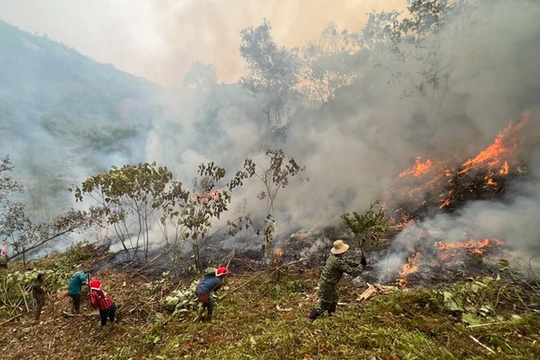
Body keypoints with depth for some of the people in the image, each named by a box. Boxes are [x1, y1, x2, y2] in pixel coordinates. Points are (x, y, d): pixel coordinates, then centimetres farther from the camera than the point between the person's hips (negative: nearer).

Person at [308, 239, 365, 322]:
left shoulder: (334, 256, -3)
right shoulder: (338, 262, -31)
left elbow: (347, 261, 12)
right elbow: (353, 272, -25)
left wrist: (357, 264, 1)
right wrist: (361, 265, -10)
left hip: (330, 283, 10)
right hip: (327, 285, -9)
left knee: (334, 300, 28)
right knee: (324, 304, 6)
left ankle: (330, 315, 47)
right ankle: (311, 319, 18)